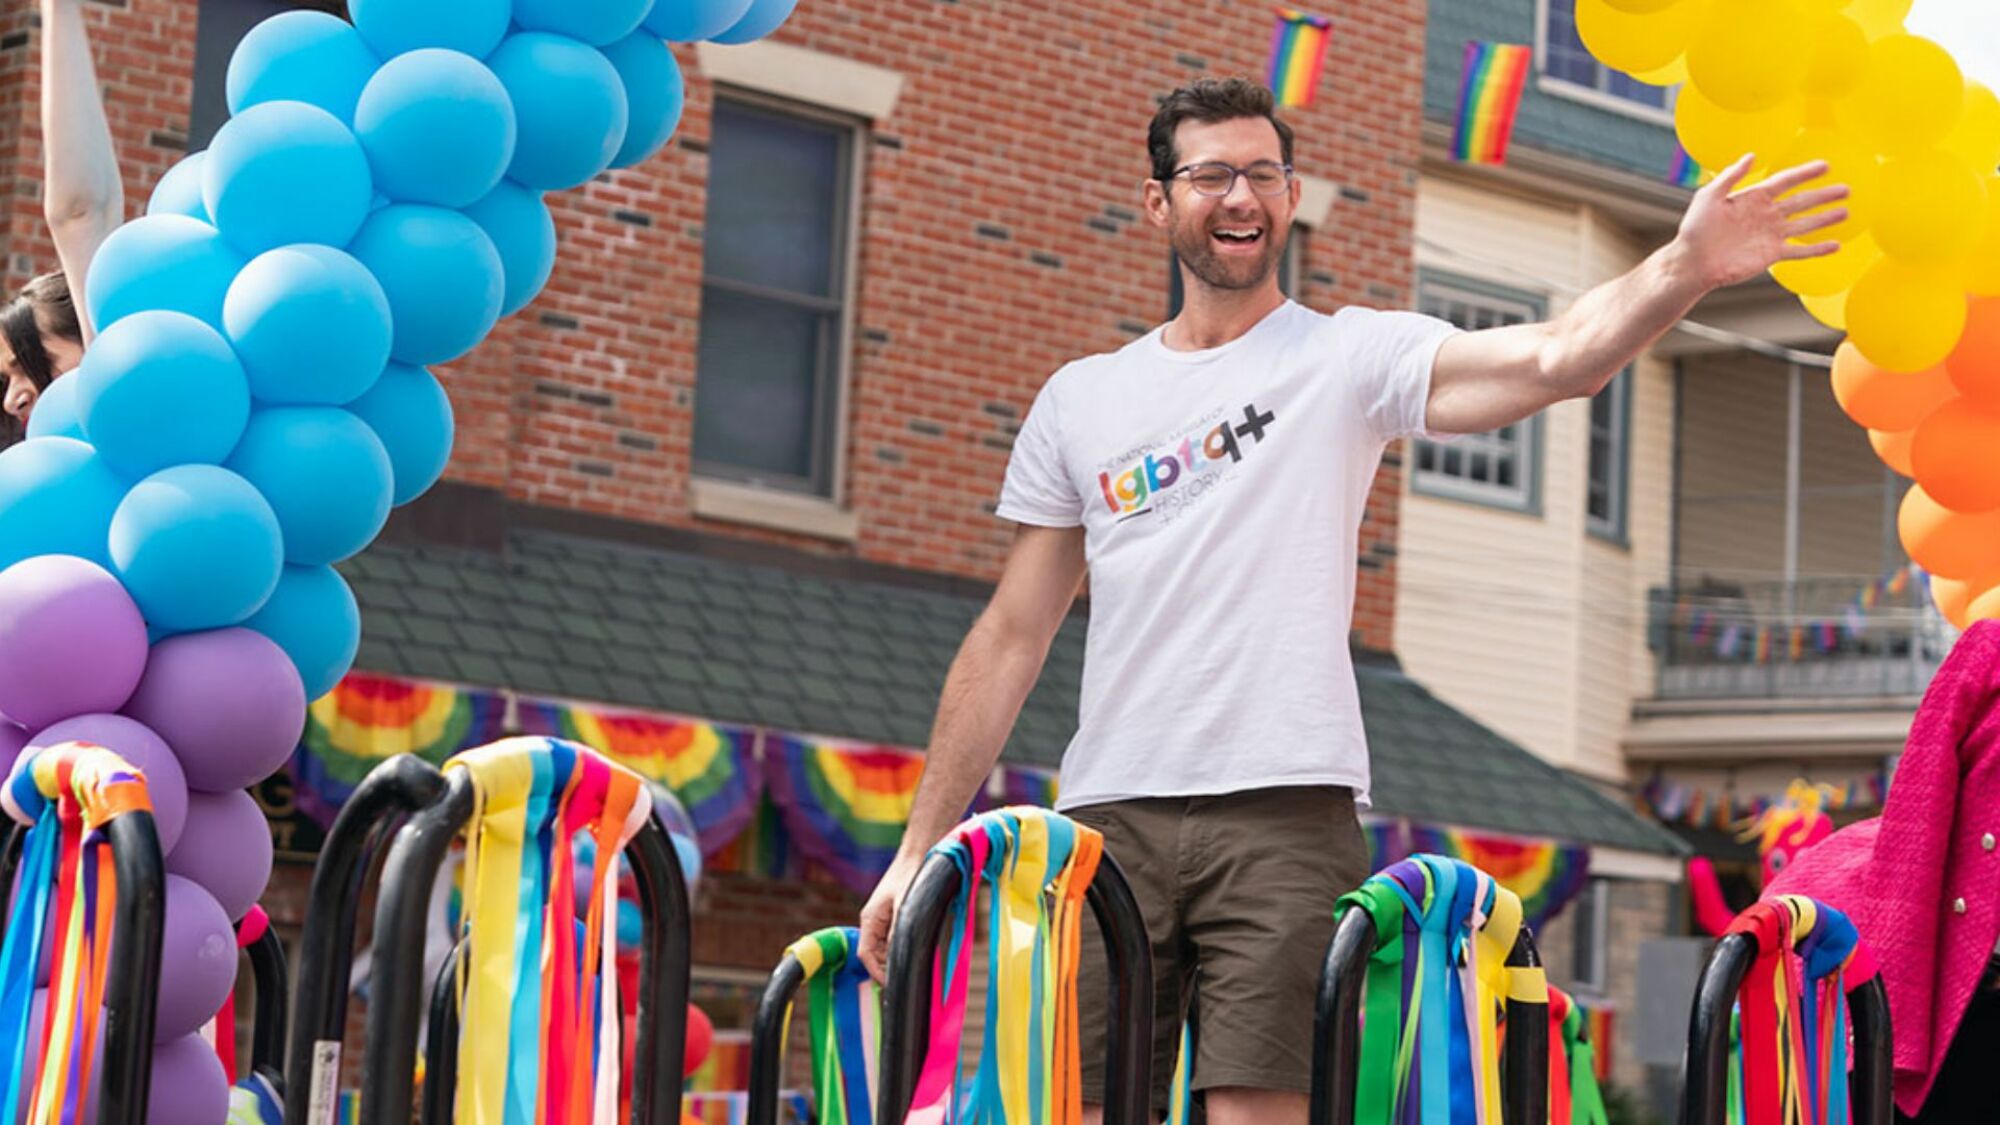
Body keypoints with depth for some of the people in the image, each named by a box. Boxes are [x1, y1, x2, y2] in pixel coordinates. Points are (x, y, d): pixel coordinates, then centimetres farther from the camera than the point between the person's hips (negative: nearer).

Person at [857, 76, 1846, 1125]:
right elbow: (1011, 639, 18)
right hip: (1109, 817, 3)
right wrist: (919, 851, 14)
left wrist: (1686, 268, -28)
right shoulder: (1080, 400, 16)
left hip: (1286, 813, -3)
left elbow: (1556, 359, -10)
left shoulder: (1350, 359, 7)